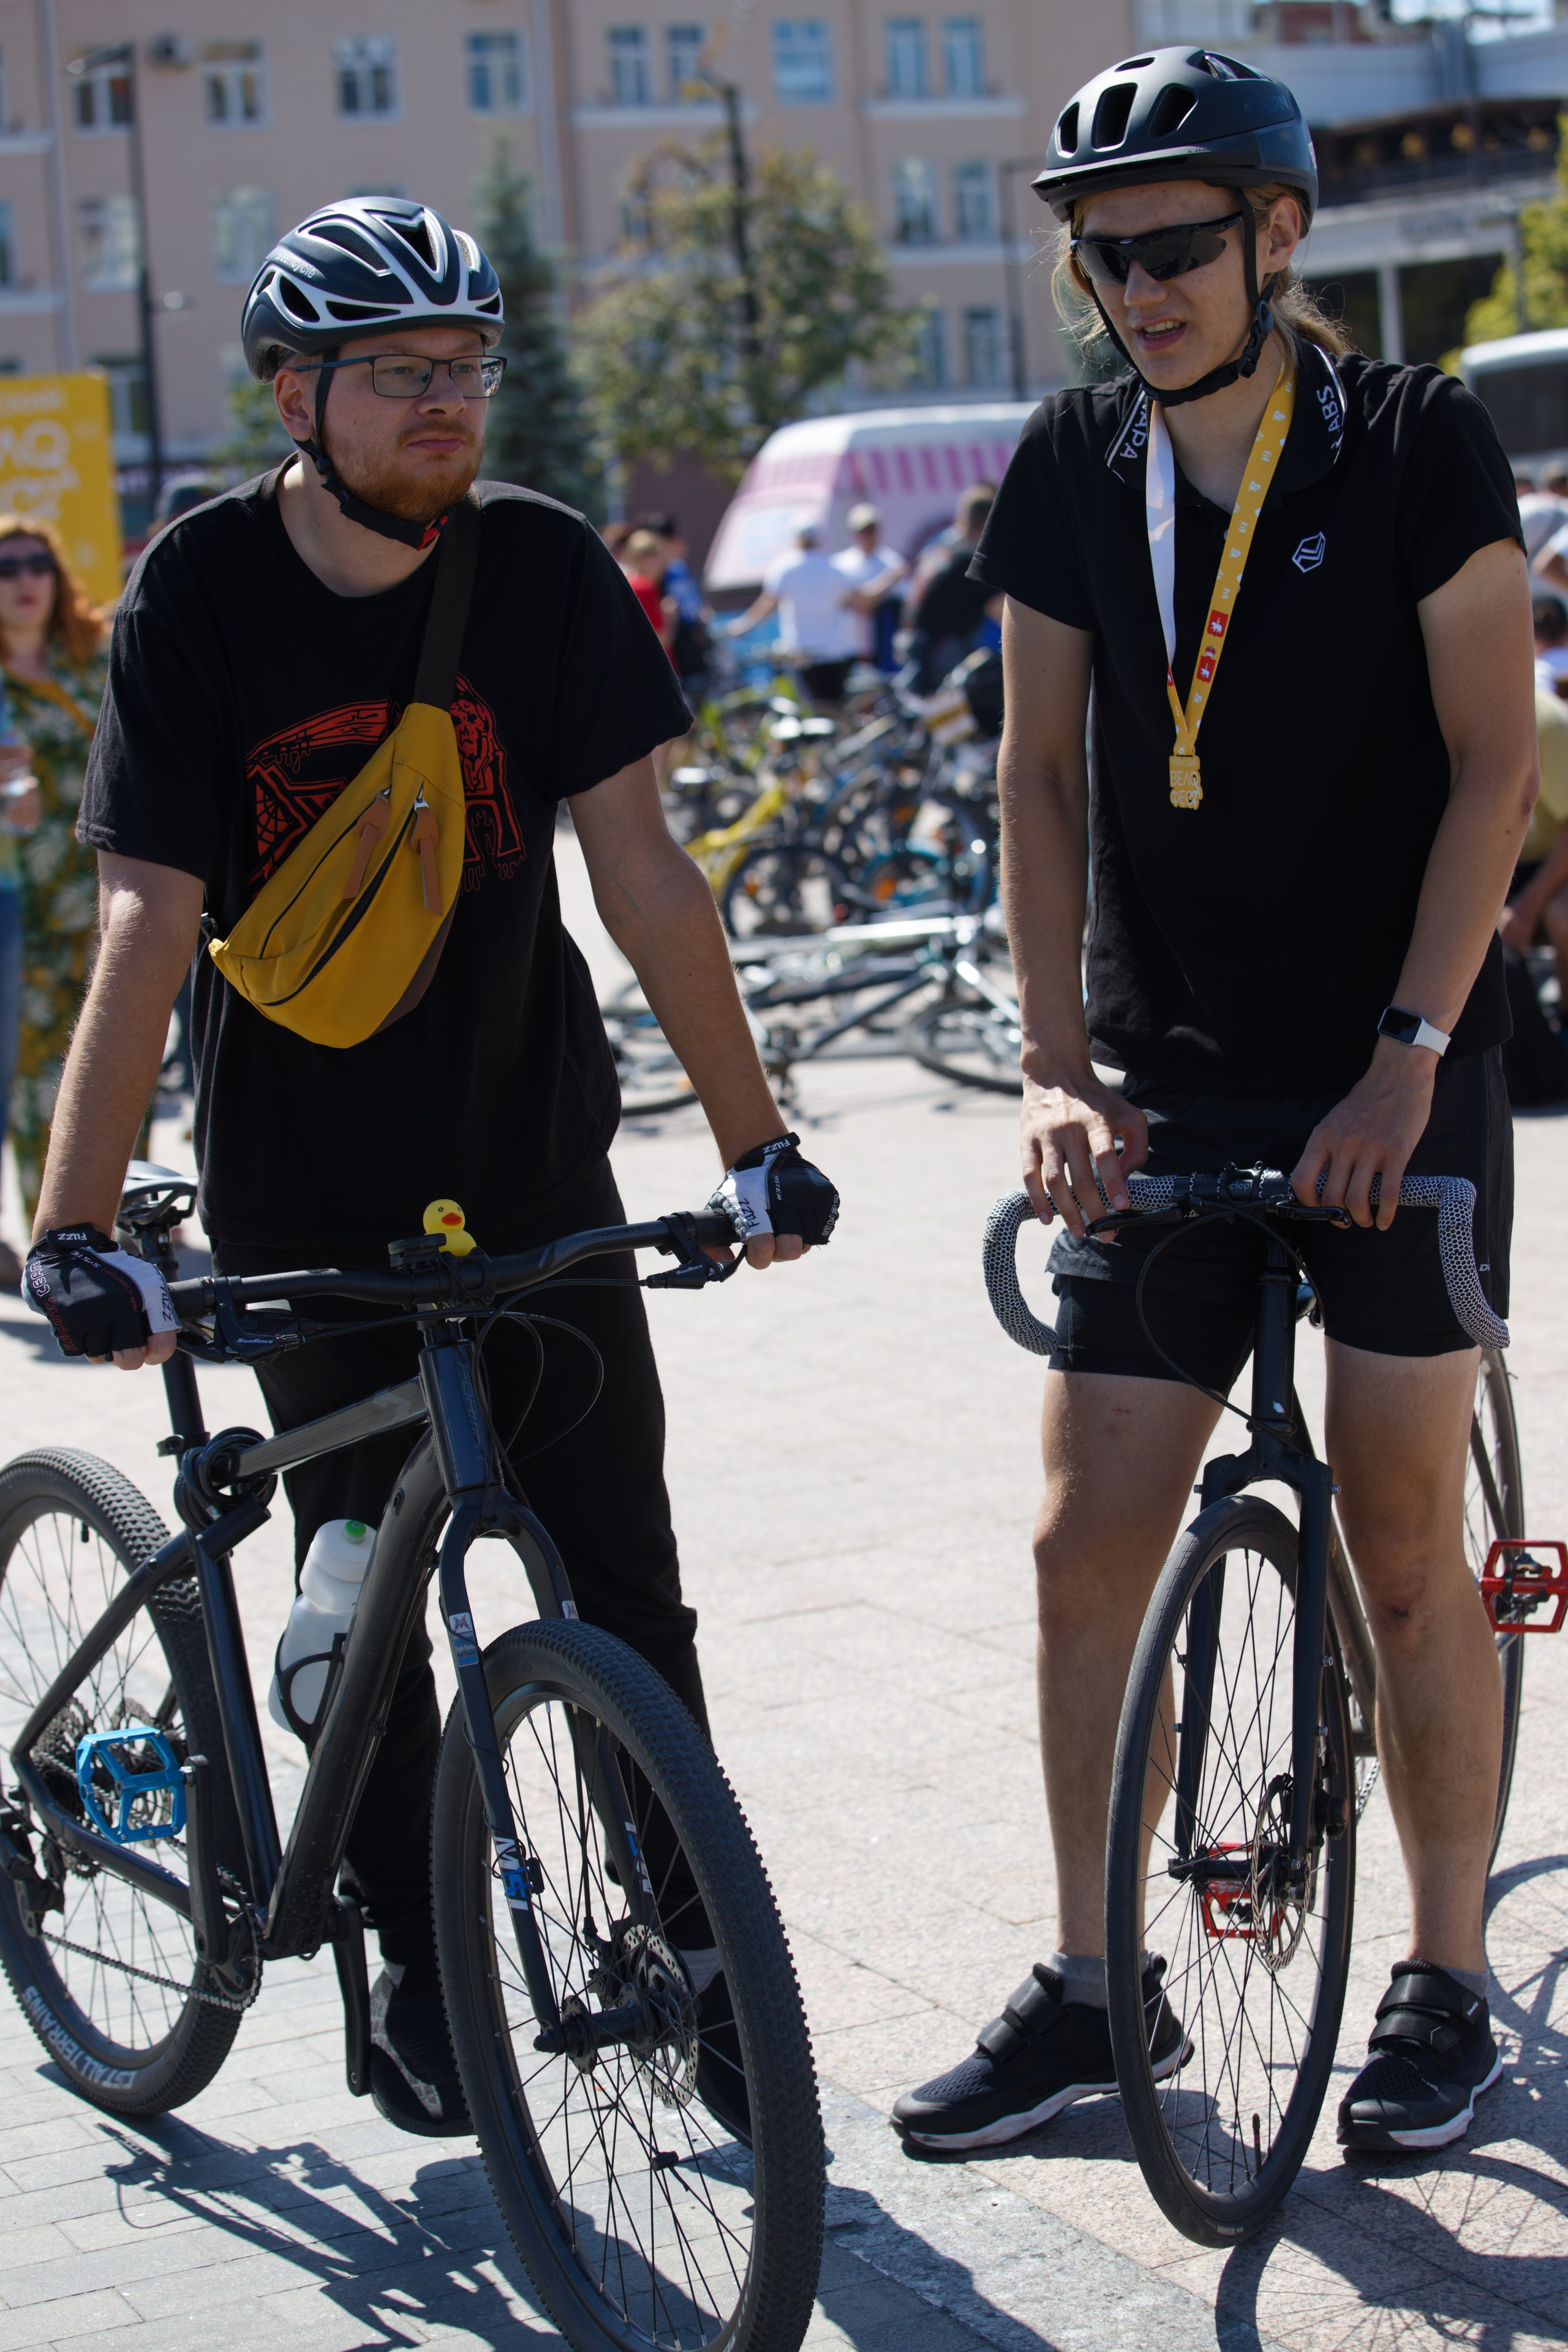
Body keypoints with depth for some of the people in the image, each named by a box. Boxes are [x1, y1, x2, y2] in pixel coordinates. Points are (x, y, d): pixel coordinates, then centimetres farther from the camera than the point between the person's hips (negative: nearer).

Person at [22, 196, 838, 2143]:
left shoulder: (543, 570, -6)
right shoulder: (201, 591, -11)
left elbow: (638, 868, -6)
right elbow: (150, 918, -17)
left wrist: (751, 1138, -10)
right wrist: (72, 1225, -25)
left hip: (532, 1150, 1)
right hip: (306, 1183, -1)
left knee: (621, 1579, 0)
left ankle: (699, 1937, 14)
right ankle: (419, 1967, 22)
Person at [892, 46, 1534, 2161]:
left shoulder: (1416, 443, -7)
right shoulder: (1077, 465, 3)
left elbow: (1495, 760, -8)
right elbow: (1042, 774, 5)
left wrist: (1408, 1051, -15)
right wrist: (1059, 1071, -3)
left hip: (1395, 1080, -4)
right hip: (1169, 1091, 4)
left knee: (1403, 1547, 1)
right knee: (1087, 1547, 2)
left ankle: (1444, 1984, 17)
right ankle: (1090, 1989, 15)